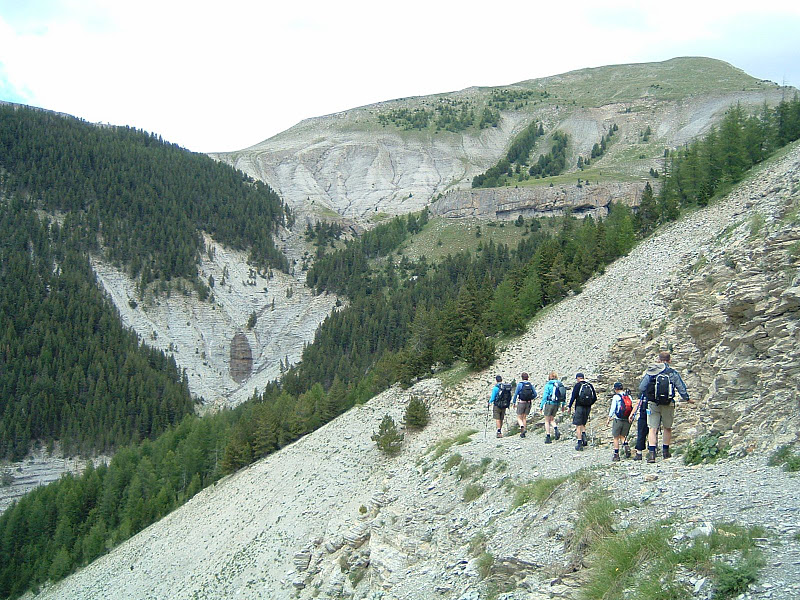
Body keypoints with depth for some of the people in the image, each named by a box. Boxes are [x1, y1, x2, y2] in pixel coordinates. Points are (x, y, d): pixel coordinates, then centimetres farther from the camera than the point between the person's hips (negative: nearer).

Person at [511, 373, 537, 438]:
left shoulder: (520, 384, -8)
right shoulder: (531, 385, 2)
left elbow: (516, 394, -7)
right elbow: (535, 394, 4)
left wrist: (514, 402, 4)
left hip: (521, 403, -4)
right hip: (529, 403, 4)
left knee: (519, 418, 6)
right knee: (524, 417, 15)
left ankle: (522, 428, -21)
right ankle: (523, 433, 13)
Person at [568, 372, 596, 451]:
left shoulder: (577, 385, -7)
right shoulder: (590, 385, 7)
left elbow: (573, 397, -12)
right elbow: (595, 398, 10)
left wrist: (570, 407, -2)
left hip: (579, 407, -5)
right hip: (588, 408, 5)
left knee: (578, 426, 1)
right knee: (583, 424, 21)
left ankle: (579, 444, -2)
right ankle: (584, 435, -2)